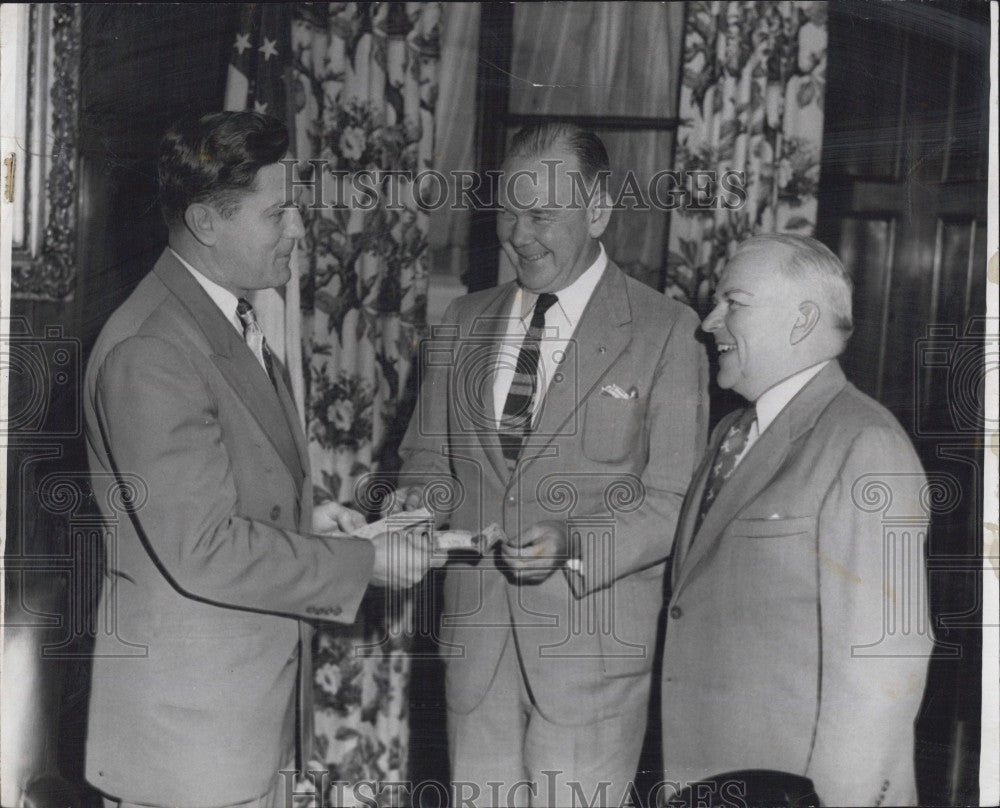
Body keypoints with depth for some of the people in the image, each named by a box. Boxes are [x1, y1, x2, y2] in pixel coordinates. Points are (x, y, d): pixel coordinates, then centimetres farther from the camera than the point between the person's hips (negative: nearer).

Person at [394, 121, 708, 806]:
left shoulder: (665, 332, -5)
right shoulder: (465, 322, 11)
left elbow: (675, 501, -7)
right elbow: (431, 451, 18)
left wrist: (575, 544, -21)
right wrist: (421, 494, -5)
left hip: (594, 643, -4)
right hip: (477, 633, 4)